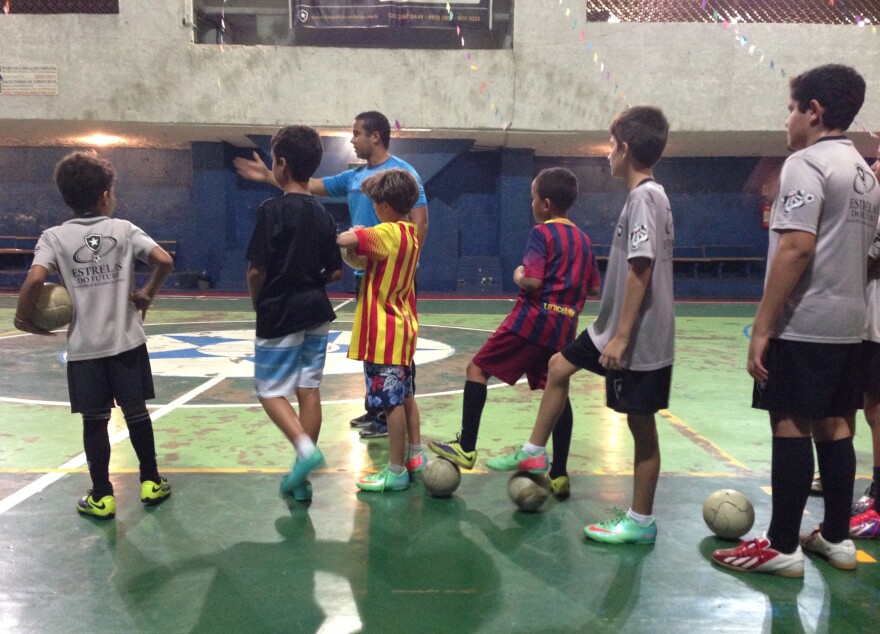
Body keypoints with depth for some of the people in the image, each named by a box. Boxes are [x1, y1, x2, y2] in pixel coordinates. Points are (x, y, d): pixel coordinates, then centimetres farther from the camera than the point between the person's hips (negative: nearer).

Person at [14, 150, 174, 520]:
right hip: (126, 341, 1)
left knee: (94, 420, 7)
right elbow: (164, 260, -9)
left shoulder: (54, 237, -3)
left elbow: (35, 279, -18)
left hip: (84, 347, -1)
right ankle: (151, 483, 23)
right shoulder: (123, 229, -1)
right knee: (136, 411, 12)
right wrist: (147, 294, 7)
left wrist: (23, 316, -2)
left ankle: (102, 497, 15)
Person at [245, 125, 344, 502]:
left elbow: (256, 269, -15)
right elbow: (336, 272, 7)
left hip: (279, 314, -6)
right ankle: (301, 479, 16)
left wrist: (257, 302, 2)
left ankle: (305, 447, -14)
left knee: (270, 390, 7)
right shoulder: (323, 215, 5)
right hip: (316, 312, 6)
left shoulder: (272, 209, -13)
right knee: (309, 391, 9)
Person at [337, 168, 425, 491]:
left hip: (384, 332, -10)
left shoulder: (387, 232, -17)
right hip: (403, 328, 10)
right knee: (405, 396, 18)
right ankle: (415, 457, 28)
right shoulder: (410, 234, 10)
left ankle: (396, 471, 4)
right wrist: (362, 237, 1)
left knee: (392, 402, -3)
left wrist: (346, 235, -6)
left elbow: (346, 240, -26)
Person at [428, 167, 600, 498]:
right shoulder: (583, 239, 15)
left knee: (478, 369, 3)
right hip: (565, 326, 7)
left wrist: (518, 275, 0)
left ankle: (466, 447, 2)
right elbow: (594, 288, 18)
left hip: (534, 318, -7)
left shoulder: (542, 233, -7)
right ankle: (559, 475, 12)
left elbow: (532, 281, -20)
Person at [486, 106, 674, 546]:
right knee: (559, 366, 19)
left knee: (640, 423, 0)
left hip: (639, 339, -10)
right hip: (617, 328, 10)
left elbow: (642, 271, -23)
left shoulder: (645, 197, -17)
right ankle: (534, 453, 31)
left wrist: (621, 336, -23)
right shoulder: (644, 195, 12)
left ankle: (641, 522, 14)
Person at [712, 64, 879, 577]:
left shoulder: (807, 162, -11)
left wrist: (762, 327, -20)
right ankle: (837, 538, 22)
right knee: (834, 426, 13)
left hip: (803, 324, -9)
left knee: (790, 425, -3)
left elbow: (797, 249, -21)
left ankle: (782, 547, 5)